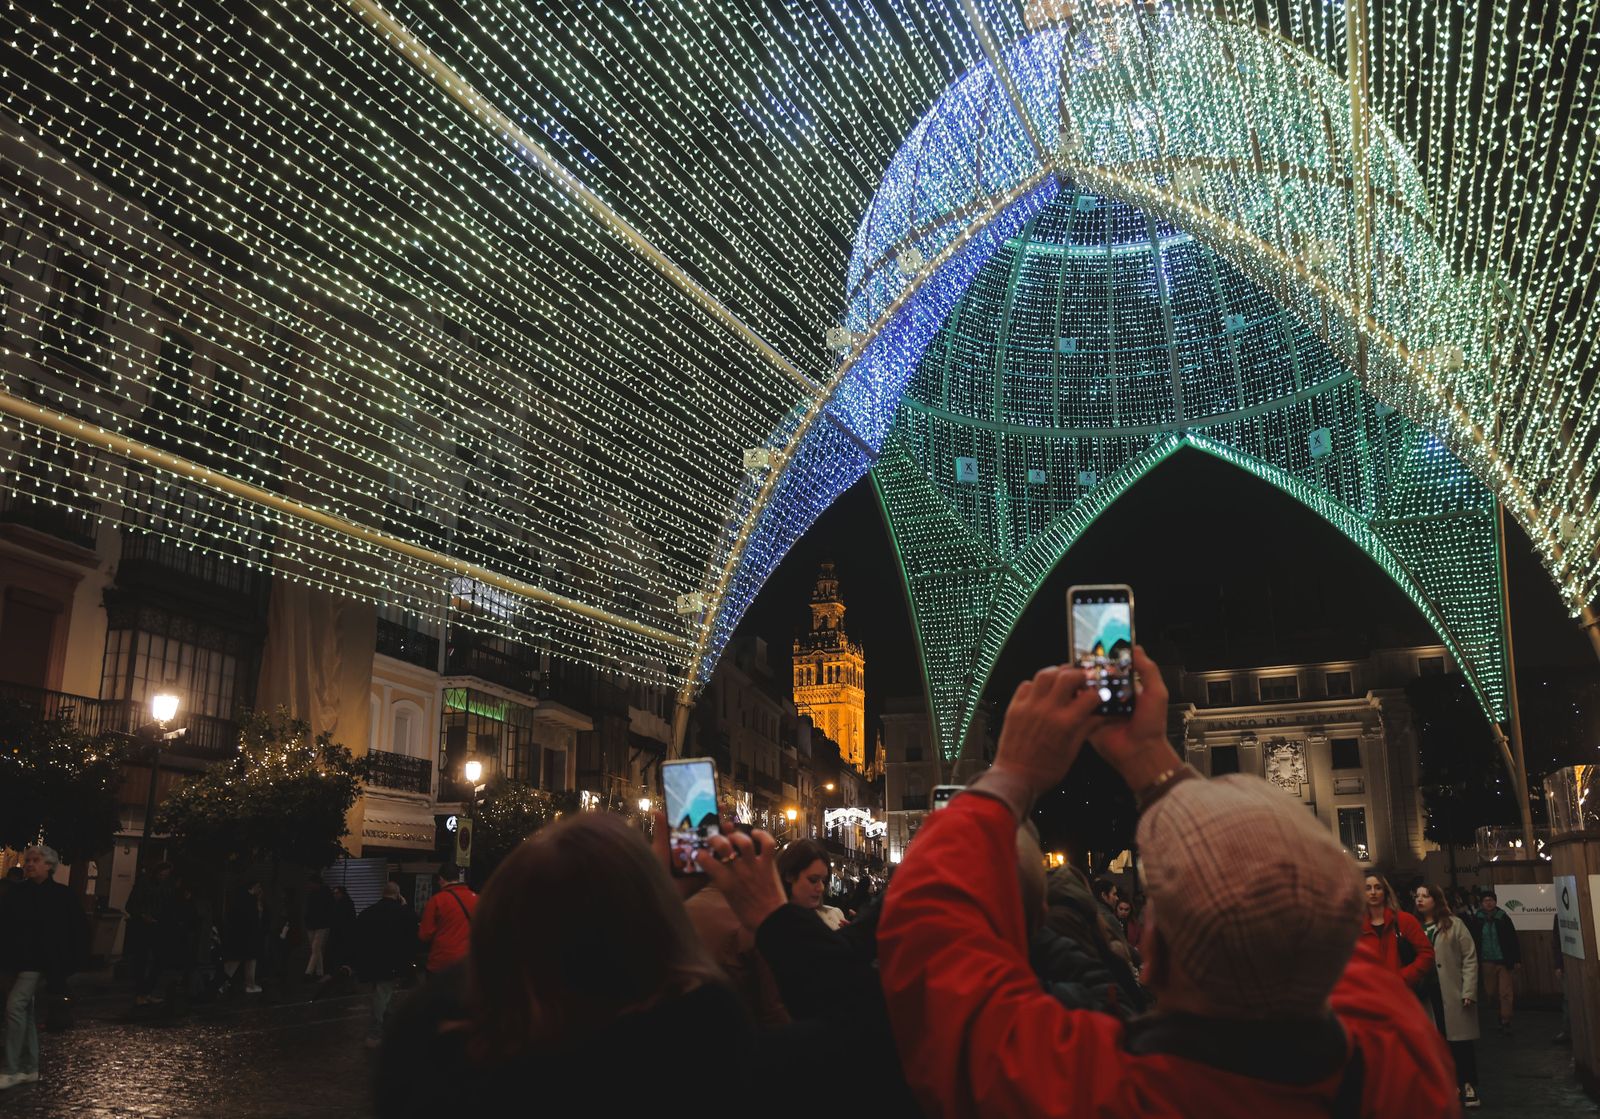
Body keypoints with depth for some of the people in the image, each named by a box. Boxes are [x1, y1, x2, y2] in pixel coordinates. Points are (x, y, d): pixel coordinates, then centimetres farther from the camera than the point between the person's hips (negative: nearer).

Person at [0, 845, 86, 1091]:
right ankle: (30, 1068, 20)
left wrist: (66, 958, -5)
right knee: (28, 1011, 11)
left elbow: (79, 928, -1)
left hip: (40, 962, -6)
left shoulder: (61, 896, -6)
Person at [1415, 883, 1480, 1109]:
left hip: (1454, 993, -3)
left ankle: (1468, 1085, 15)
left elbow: (1469, 958, -4)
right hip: (1427, 993, 3)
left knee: (1461, 1040, 3)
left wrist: (1469, 991, -11)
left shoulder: (1454, 924, 0)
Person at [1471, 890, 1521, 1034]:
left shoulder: (1503, 918, -3)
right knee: (1490, 993, 8)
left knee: (1505, 993, -4)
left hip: (1504, 961, -2)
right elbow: (1473, 942, 4)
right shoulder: (1477, 921, 0)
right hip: (1487, 962, 2)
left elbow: (1513, 940, -1)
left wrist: (1517, 960, -4)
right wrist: (1475, 963, 3)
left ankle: (1505, 1021, 1)